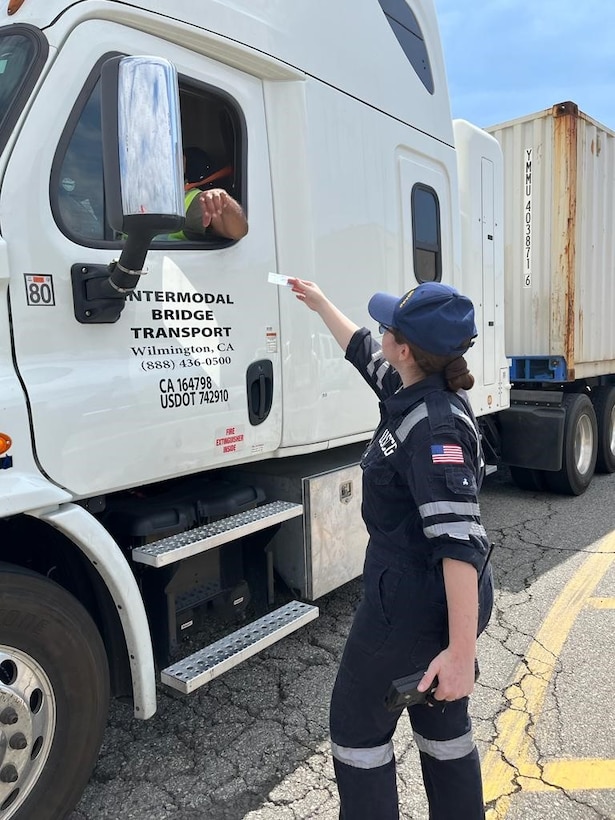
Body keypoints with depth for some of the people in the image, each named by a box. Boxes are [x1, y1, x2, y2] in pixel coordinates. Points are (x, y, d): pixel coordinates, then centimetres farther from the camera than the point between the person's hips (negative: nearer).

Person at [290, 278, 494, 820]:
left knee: (357, 724, 12)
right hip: (442, 597, 9)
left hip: (416, 602, -9)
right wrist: (320, 303, 33)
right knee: (442, 723, 24)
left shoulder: (434, 428, -25)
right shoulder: (419, 393, 2)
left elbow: (459, 541, -30)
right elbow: (364, 354, 20)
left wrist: (462, 650, -30)